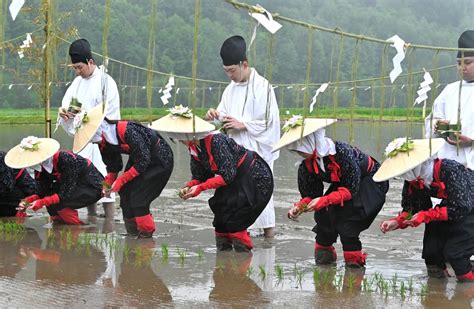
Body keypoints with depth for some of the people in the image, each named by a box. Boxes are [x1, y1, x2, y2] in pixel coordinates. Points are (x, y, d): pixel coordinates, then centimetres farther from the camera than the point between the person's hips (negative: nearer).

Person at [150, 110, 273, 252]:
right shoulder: (193, 146, -3)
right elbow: (199, 175, 4)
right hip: (236, 181, 9)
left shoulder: (216, 141, -30)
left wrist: (201, 187, -32)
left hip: (255, 179, -9)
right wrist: (188, 187, -16)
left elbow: (227, 175, -31)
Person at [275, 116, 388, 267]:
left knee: (345, 211, -25)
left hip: (371, 180, -7)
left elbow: (351, 189, -32)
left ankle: (353, 256, -12)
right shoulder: (307, 165, -12)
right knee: (323, 213, -11)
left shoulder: (341, 151, -35)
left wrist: (325, 200, -39)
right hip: (343, 183, 7)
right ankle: (324, 249, 9)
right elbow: (310, 195, -5)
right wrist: (299, 207, -24)